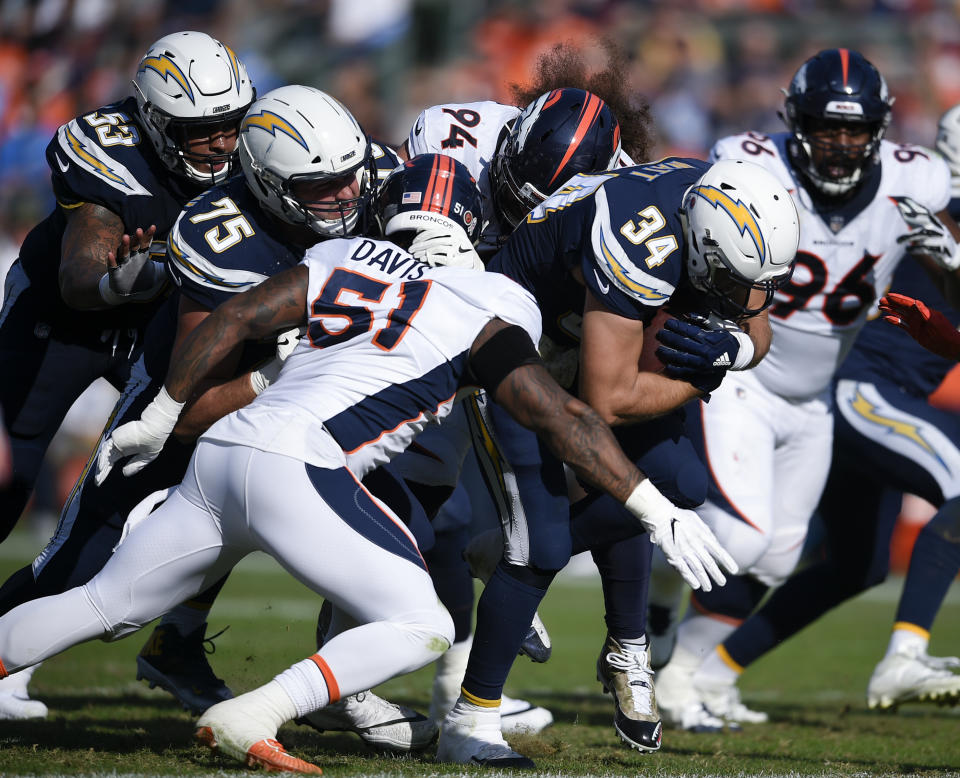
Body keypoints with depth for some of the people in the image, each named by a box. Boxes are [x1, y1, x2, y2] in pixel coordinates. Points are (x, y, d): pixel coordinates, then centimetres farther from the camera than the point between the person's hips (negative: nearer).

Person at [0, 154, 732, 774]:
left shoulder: (345, 258, 21)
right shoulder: (486, 309, 5)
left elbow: (232, 321, 21)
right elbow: (562, 419, 1)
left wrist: (157, 421, 32)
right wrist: (660, 512, 4)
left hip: (222, 452, 7)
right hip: (295, 468, -7)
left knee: (106, 605, 20)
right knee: (421, 628, -5)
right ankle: (251, 718, -17)